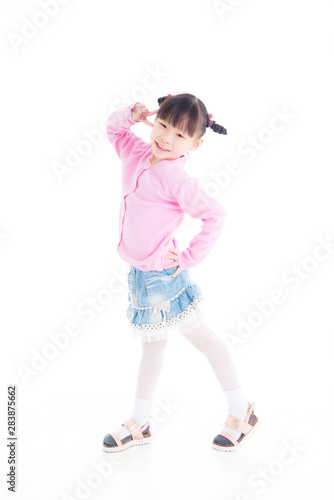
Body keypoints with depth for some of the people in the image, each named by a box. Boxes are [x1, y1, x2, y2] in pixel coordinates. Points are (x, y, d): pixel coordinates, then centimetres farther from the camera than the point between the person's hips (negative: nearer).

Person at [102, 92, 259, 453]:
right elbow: (114, 127, 19)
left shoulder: (176, 178, -21)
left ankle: (241, 411, 26)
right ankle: (139, 423, 35)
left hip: (164, 276, -8)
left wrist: (188, 258, -18)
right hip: (140, 274, 8)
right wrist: (130, 113, -3)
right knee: (151, 346, 20)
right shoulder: (137, 154, 2)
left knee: (204, 338, 7)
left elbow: (215, 216, -25)